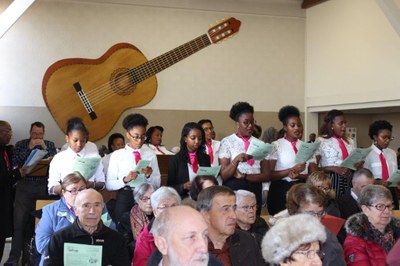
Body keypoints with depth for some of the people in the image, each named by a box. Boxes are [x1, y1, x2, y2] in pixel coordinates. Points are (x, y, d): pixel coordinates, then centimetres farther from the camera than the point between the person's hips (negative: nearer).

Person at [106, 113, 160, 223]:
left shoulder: (150, 154, 8)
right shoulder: (117, 155, 1)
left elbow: (157, 184, 7)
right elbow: (109, 185, -3)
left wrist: (149, 175, -12)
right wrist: (125, 180, -19)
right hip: (124, 199, -2)